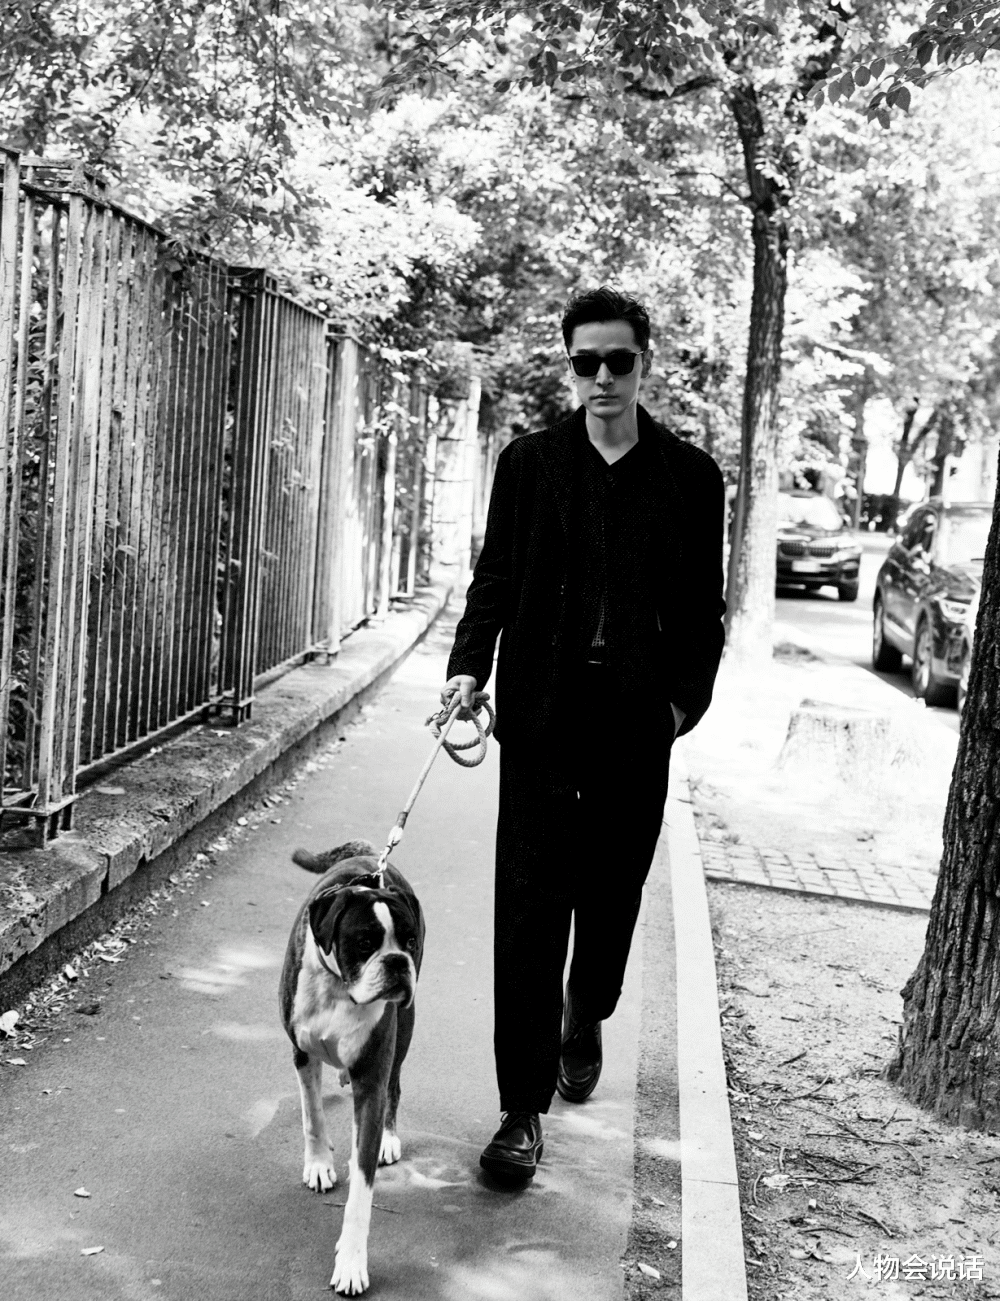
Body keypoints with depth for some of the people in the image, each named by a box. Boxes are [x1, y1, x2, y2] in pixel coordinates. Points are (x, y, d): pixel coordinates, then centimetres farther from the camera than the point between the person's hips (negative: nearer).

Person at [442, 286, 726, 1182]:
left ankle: (584, 1021, 45)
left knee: (611, 897, 14)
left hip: (636, 727, 1)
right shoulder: (529, 463, 5)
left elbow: (704, 610, 6)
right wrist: (469, 668, -12)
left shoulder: (690, 476, 4)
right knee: (529, 913, -2)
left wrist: (684, 700, -5)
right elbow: (494, 582, 3)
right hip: (541, 716, -1)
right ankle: (524, 1109, 6)